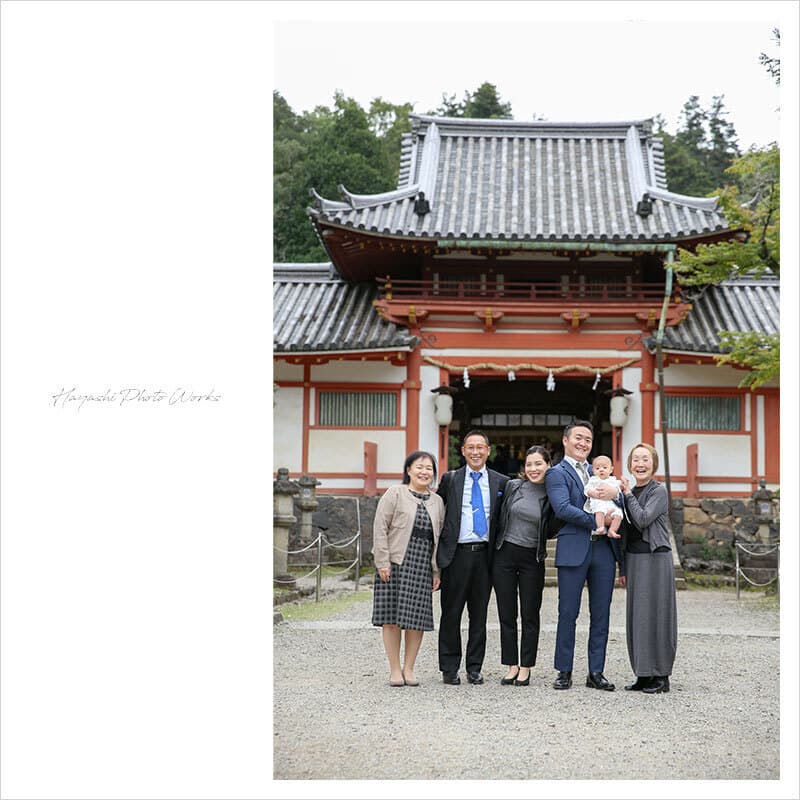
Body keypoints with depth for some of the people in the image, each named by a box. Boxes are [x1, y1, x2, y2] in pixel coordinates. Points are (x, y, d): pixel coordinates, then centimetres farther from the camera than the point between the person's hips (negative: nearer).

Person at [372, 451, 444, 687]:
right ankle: (395, 670, 7)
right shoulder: (394, 494, 0)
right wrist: (382, 562, -11)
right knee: (392, 616, -2)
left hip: (423, 567, 4)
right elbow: (380, 528, -5)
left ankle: (409, 668, 12)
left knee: (418, 618, 1)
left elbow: (440, 537, 15)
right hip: (395, 563, -4)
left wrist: (437, 571, 9)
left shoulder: (437, 502, 15)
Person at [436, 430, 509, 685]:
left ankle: (474, 667, 17)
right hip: (457, 553, -1)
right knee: (451, 613, 2)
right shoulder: (450, 479, 4)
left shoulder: (501, 482, 7)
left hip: (485, 554, 1)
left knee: (479, 614, 8)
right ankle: (449, 668, 11)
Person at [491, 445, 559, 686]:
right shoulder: (512, 486, 1)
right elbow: (500, 519, 8)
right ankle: (512, 666, 15)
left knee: (530, 616, 4)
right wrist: (492, 549, 5)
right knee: (506, 614, 6)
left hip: (533, 558, -1)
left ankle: (525, 668, 13)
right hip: (504, 555, 1)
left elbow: (549, 533, 2)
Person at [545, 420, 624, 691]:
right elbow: (562, 508, -13)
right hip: (574, 549, -5)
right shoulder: (556, 474, 2)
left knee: (601, 613, 6)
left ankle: (596, 672, 12)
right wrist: (596, 521, -16)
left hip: (604, 548, 5)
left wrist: (614, 493, -9)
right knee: (568, 613, -1)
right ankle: (564, 671, 8)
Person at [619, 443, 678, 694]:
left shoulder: (659, 491, -6)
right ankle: (643, 675, 14)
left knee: (656, 614, -4)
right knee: (637, 616, 7)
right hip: (633, 559, 7)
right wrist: (624, 568, 15)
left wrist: (628, 494, -7)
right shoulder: (629, 493, 14)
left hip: (655, 559, -7)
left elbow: (643, 519, -19)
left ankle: (661, 676, 3)